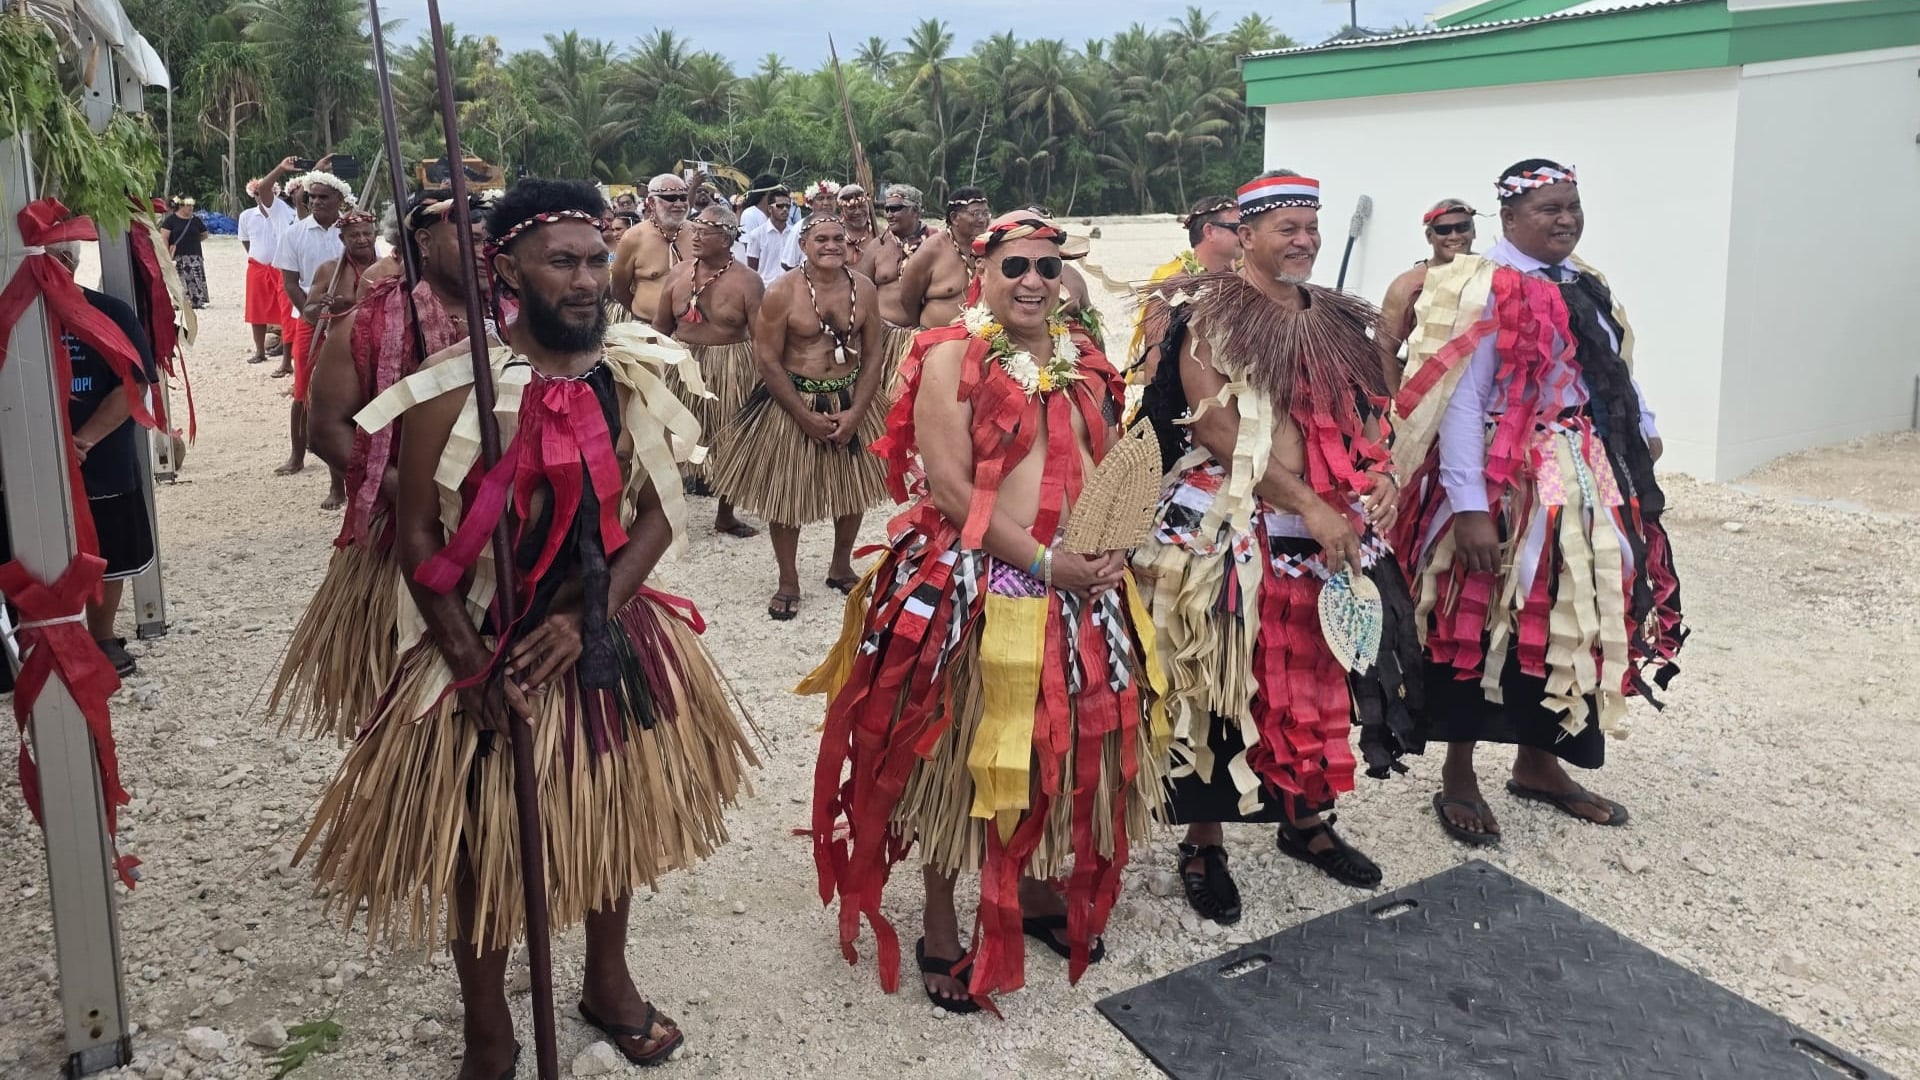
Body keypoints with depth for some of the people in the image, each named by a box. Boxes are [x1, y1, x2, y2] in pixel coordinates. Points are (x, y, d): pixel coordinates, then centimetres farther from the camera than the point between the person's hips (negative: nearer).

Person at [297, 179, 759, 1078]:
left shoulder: (633, 376, -3)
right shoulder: (455, 387, -15)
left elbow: (659, 511, -4)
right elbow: (417, 538, -12)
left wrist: (588, 619, -16)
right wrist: (473, 667, -16)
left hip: (612, 641, 4)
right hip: (489, 652, -4)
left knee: (613, 815, 20)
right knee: (485, 840, 10)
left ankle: (609, 984, 45)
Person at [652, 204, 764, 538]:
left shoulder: (747, 281, -10)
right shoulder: (678, 274, 1)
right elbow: (660, 328, 8)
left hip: (731, 371, -2)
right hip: (682, 366, 2)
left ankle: (725, 514, 27)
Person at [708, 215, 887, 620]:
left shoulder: (864, 289, -3)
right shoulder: (782, 292, -13)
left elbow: (873, 357, 0)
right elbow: (767, 360, -13)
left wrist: (855, 412, -12)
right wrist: (805, 416, -16)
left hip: (850, 403, 3)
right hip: (791, 404, -3)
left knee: (854, 489, 13)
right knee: (785, 493, 3)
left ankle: (841, 567, 35)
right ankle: (788, 582, 19)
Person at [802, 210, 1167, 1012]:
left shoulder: (1080, 357, 11)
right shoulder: (952, 356, -8)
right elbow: (949, 486, -17)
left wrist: (1114, 546, -4)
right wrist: (1043, 561, -19)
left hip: (1081, 586, 6)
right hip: (974, 584, -6)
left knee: (1063, 743, 15)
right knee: (960, 750, 3)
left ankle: (1036, 888, 37)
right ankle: (940, 925, 20)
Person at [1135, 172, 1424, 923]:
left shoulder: (1335, 320, 14)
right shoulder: (1211, 314, -7)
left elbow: (1366, 411, 20)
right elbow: (1221, 429, -16)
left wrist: (1379, 474, -3)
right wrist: (1311, 505, -19)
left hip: (1333, 531, 7)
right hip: (1232, 531, -6)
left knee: (1318, 676, 14)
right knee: (1225, 685, 2)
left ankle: (1306, 819, 34)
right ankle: (1204, 842, 17)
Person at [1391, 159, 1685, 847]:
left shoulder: (1585, 286, 12)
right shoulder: (1481, 289, -13)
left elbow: (1614, 373, 20)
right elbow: (1459, 401, -19)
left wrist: (1643, 435, 5)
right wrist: (1470, 507, -24)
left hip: (1587, 484, 8)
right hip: (1505, 485, -8)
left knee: (1567, 623, 14)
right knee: (1483, 626, 1)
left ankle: (1537, 763, 30)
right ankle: (1458, 778, 15)